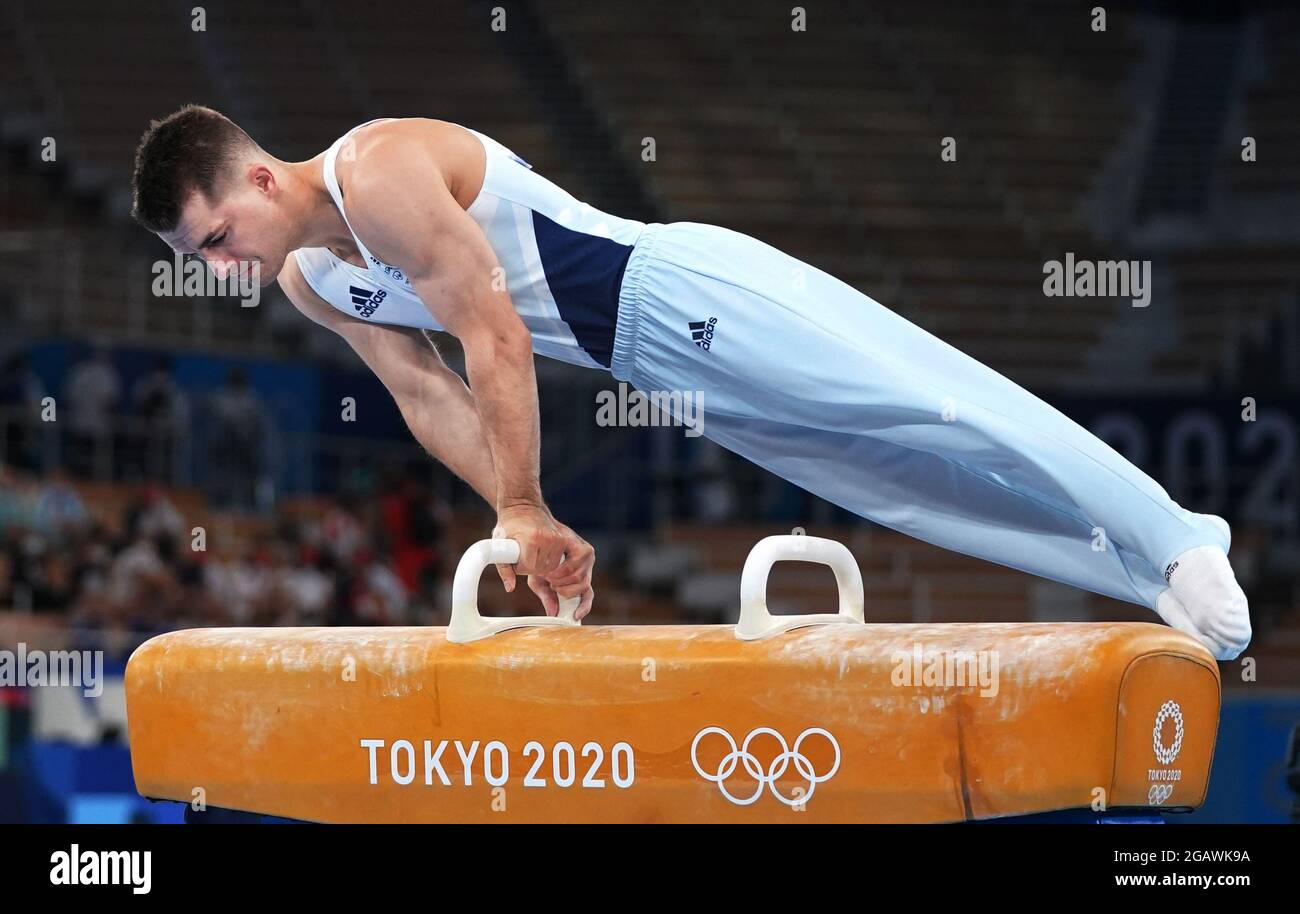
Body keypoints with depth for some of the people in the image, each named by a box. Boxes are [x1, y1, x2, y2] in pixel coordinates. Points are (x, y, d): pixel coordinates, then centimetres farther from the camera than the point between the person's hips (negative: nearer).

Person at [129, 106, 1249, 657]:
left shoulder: (382, 175, -20)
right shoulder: (309, 283, 9)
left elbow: (494, 334, -22)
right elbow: (431, 399, 13)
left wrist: (523, 509, -17)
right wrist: (524, 521, 4)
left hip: (685, 293, -9)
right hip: (651, 364, 9)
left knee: (932, 409, -16)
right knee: (898, 473, 5)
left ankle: (1175, 543, -17)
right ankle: (1153, 566, 5)